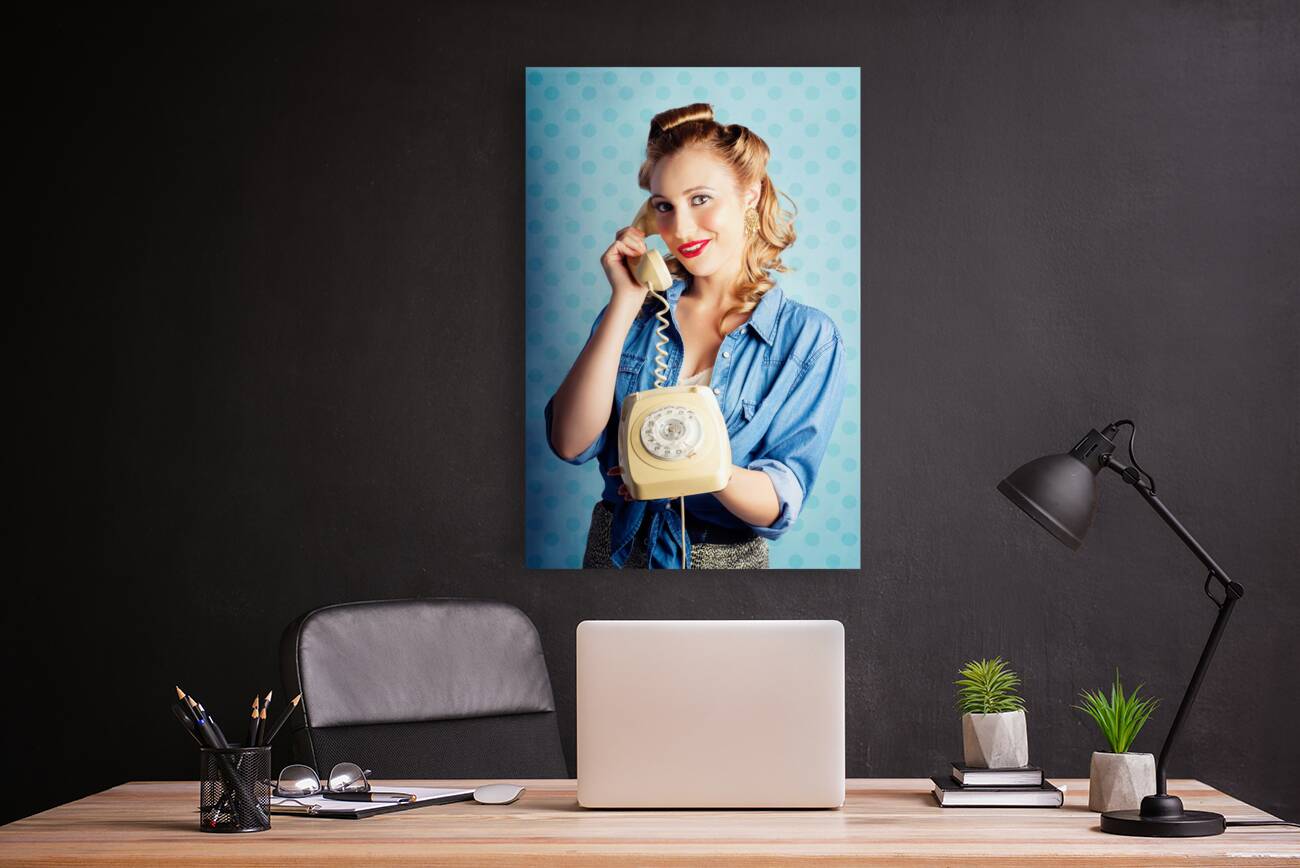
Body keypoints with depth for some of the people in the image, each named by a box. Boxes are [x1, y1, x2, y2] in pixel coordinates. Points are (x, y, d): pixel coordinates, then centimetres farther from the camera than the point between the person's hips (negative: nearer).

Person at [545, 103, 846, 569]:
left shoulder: (810, 337, -11)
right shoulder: (639, 311, -3)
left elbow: (780, 506, -16)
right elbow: (571, 443, -14)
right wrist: (626, 303, -17)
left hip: (728, 557, -2)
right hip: (615, 549, 2)